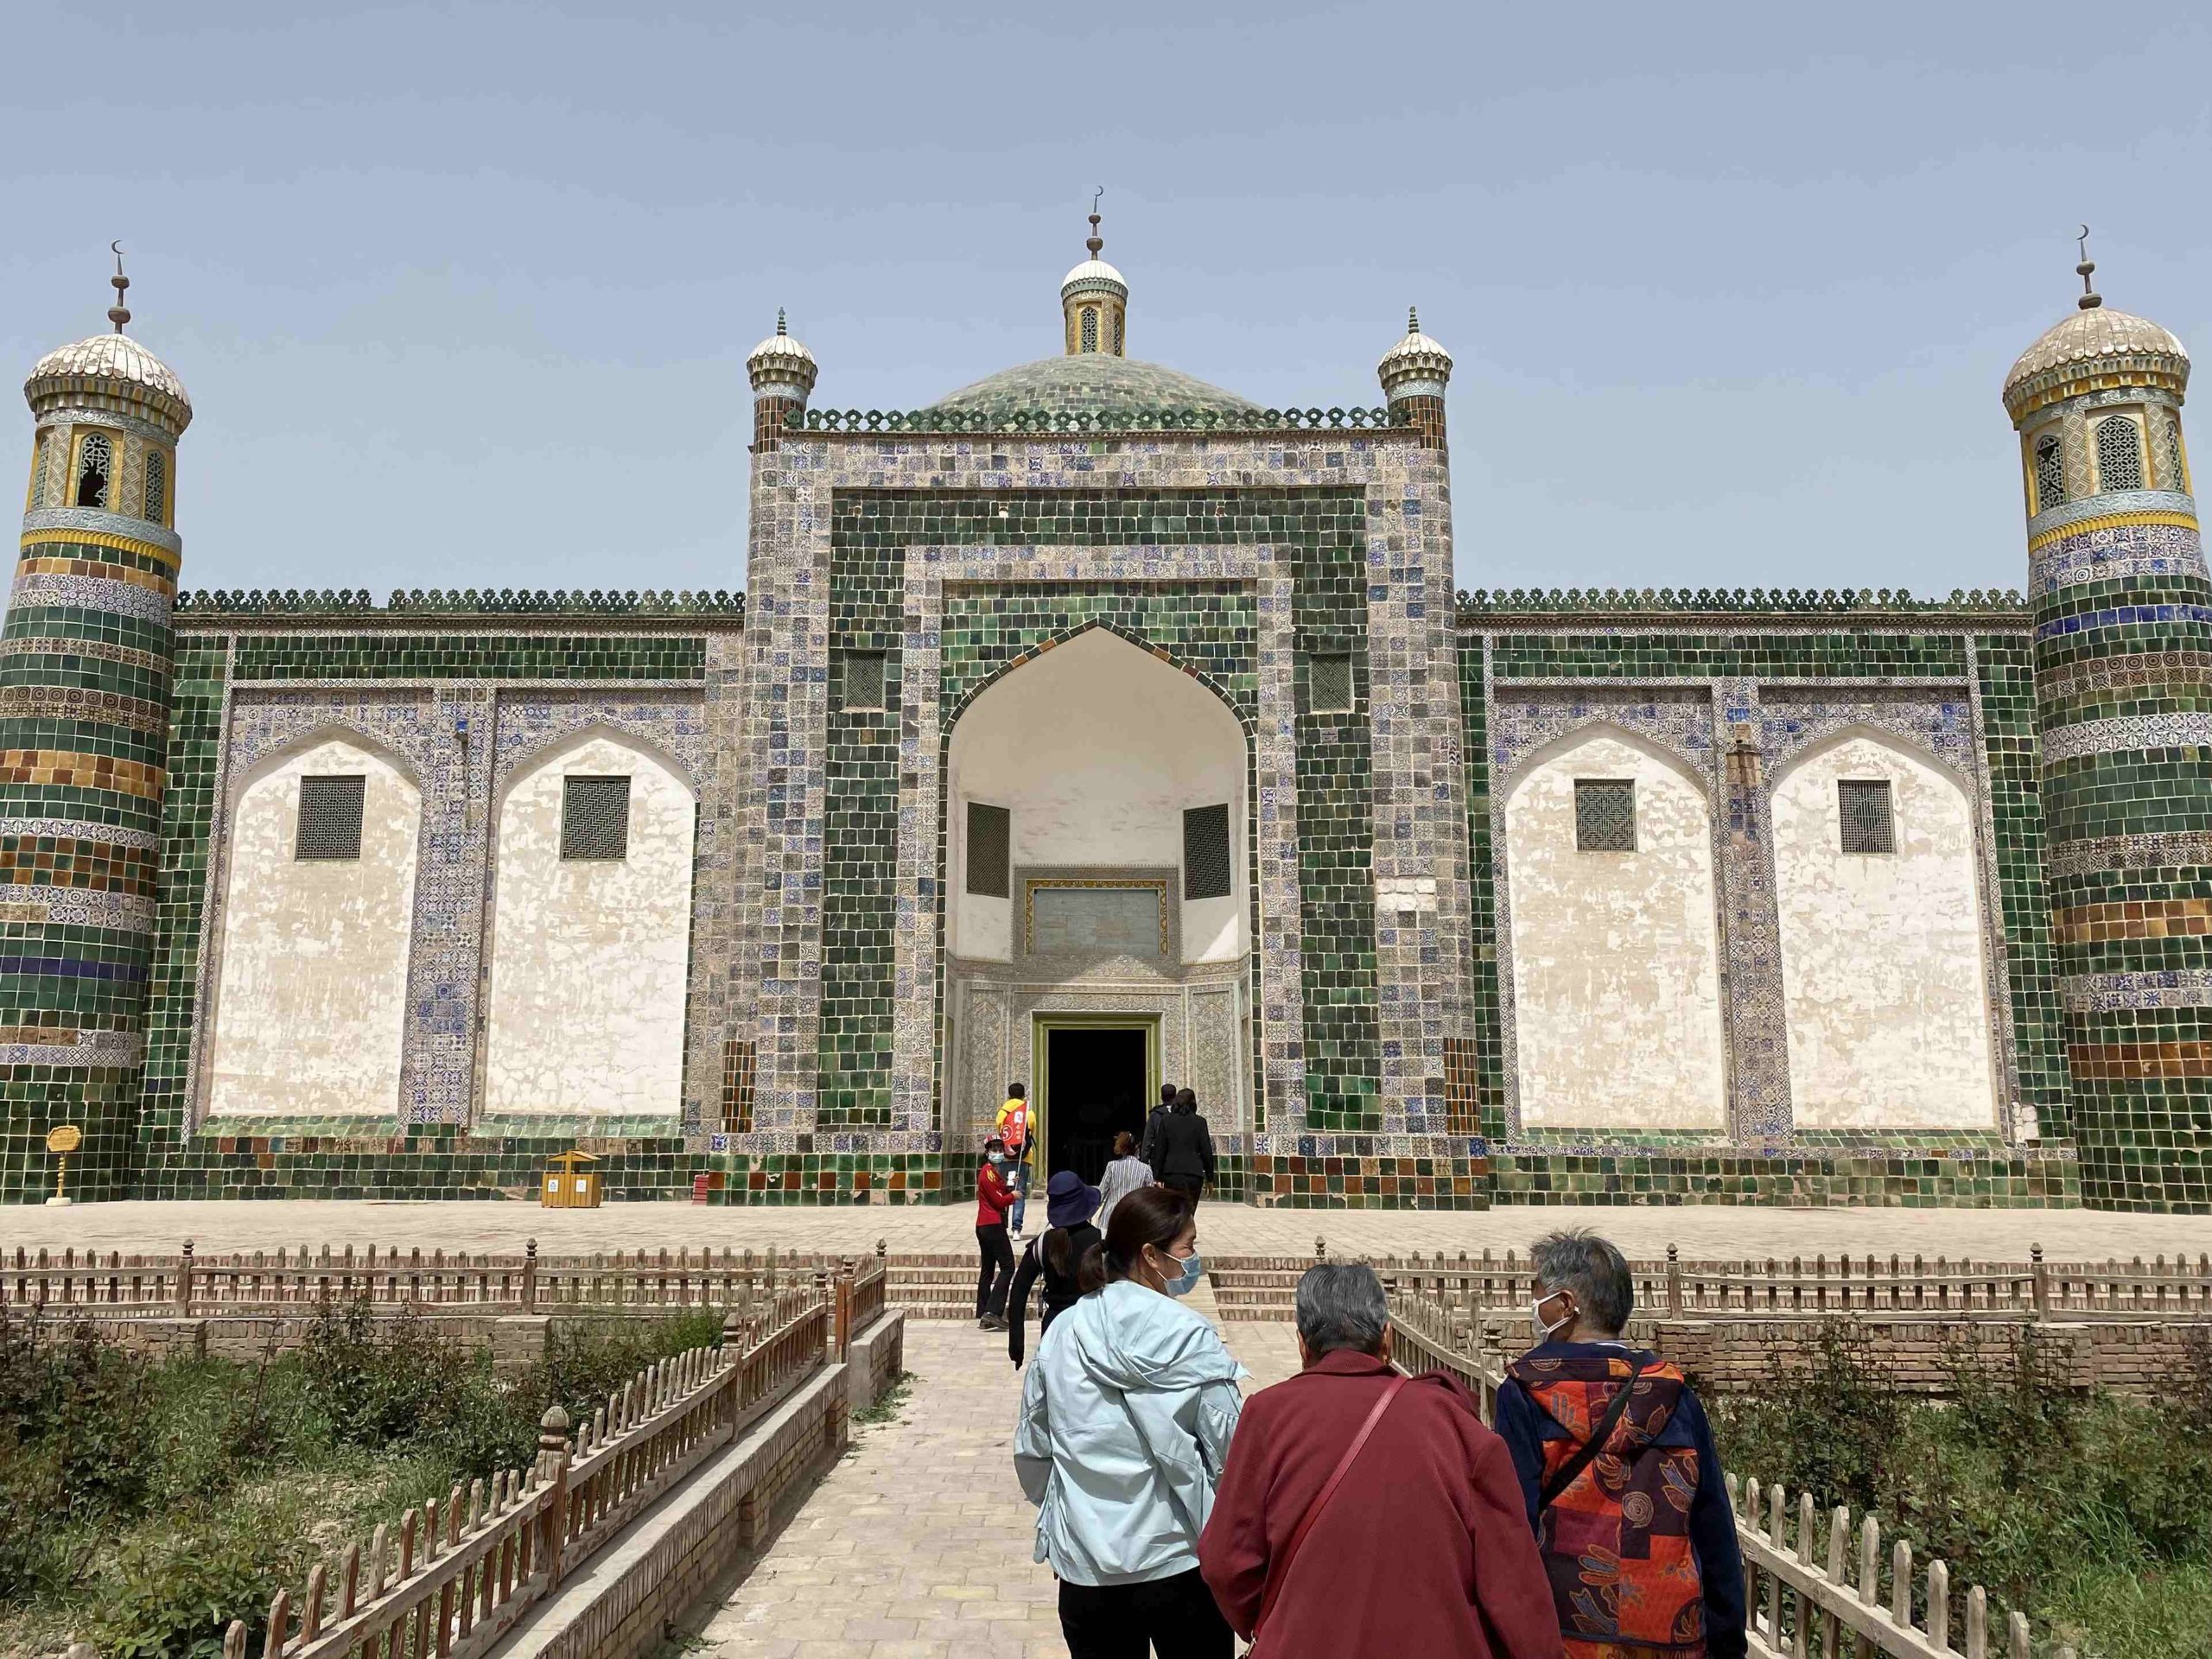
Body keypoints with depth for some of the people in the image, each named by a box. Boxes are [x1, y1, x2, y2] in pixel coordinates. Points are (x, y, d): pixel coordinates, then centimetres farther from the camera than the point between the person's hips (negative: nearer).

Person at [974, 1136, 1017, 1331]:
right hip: (993, 1225, -11)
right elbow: (999, 1201, -16)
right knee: (1007, 1267, -11)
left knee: (987, 1270, 12)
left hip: (984, 1227, 11)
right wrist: (1013, 1195, 0)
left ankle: (983, 1315, 14)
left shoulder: (994, 1172, 20)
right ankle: (992, 1312, -17)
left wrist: (1009, 1187, 2)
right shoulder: (989, 1173, -13)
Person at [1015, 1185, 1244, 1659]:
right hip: (1179, 1561, -3)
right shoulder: (1189, 1337, -13)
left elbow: (1031, 1448, 6)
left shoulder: (1063, 1332, -2)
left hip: (1086, 1567, 3)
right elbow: (1231, 1449, -11)